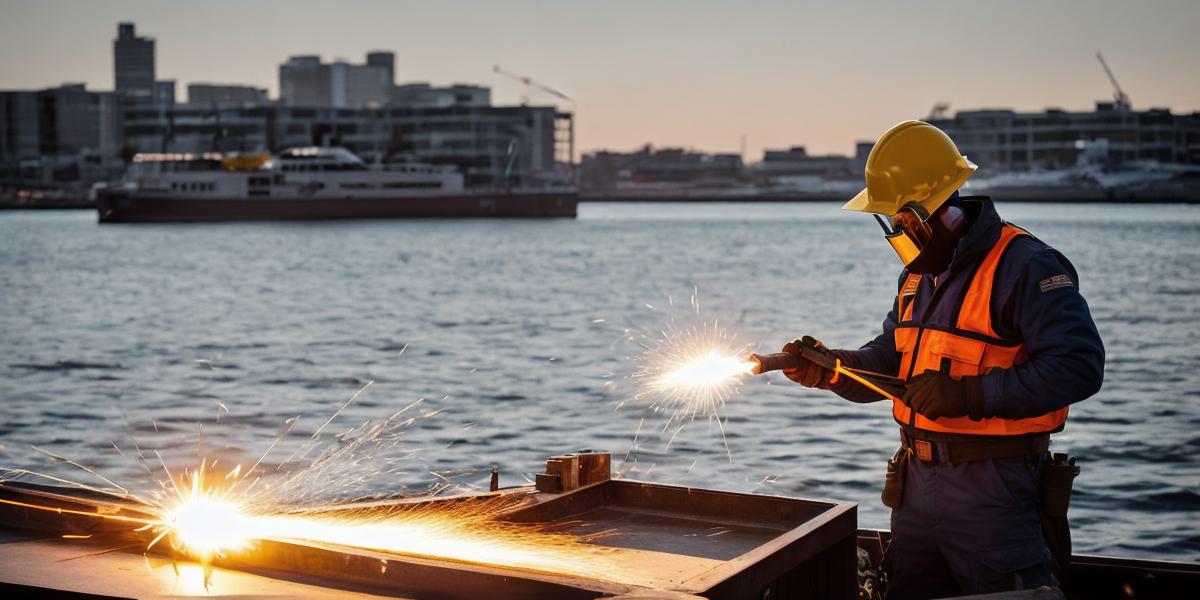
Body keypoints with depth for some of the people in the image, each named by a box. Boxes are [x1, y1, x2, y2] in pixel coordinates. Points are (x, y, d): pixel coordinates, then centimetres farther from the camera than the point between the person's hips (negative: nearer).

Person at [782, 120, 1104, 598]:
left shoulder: (1025, 267, -16)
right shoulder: (919, 274, 13)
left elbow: (1079, 366, -25)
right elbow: (889, 361, 17)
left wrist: (969, 394, -25)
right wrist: (829, 368, -3)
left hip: (990, 489, -9)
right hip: (917, 481, 9)